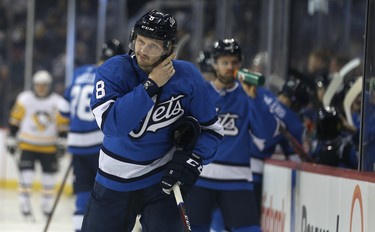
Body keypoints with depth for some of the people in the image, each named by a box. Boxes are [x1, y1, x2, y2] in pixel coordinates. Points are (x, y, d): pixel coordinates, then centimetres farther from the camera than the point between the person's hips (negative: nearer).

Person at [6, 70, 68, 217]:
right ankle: (24, 203, -4)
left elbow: (63, 124, -1)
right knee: (26, 174, -11)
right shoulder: (24, 99, -6)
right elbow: (15, 120, 1)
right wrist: (11, 140, 1)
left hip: (49, 147, 1)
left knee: (49, 175, 5)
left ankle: (47, 204, 20)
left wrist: (61, 142, -6)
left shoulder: (57, 102, -6)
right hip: (28, 144, -1)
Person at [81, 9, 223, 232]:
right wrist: (150, 86, -31)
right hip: (115, 181, 1)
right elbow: (111, 123, -30)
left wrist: (193, 159, -20)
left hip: (162, 181, -1)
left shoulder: (187, 76, -11)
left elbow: (211, 128, -1)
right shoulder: (113, 70, -15)